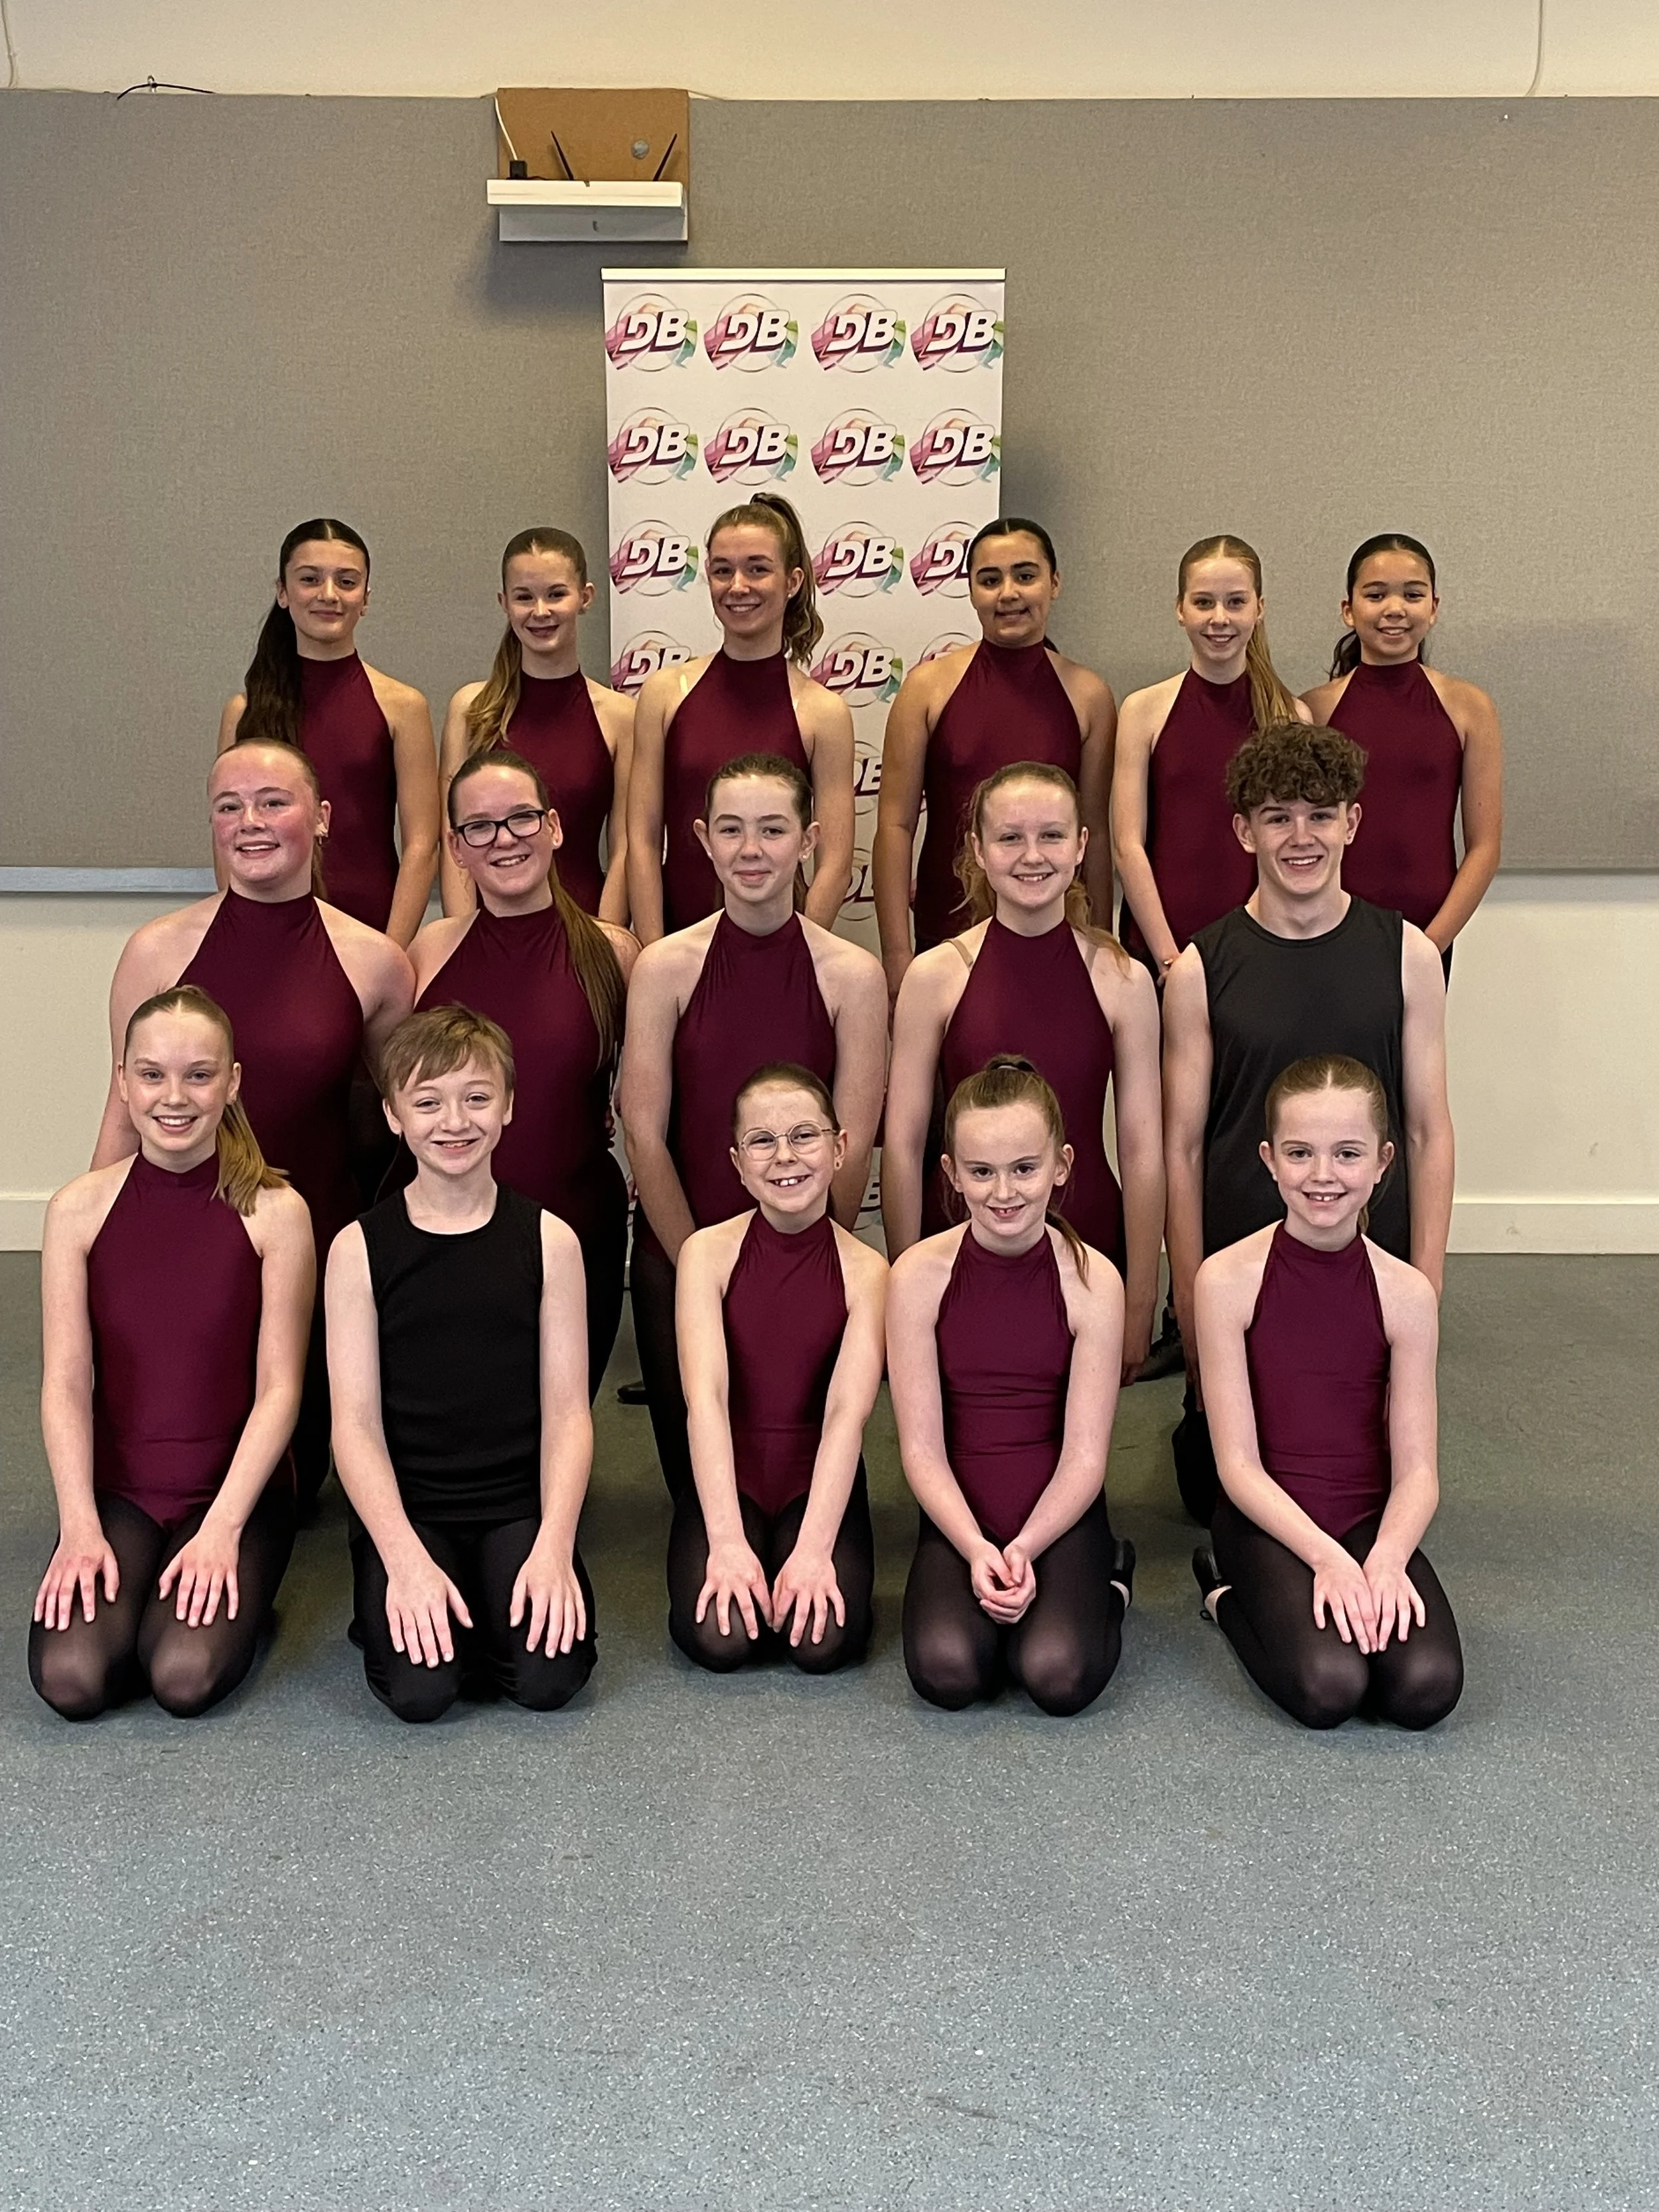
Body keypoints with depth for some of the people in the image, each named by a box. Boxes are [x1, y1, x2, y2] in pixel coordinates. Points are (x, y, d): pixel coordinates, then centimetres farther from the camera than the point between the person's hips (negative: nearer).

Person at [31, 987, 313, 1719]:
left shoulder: (276, 1212, -9)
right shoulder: (80, 1208, -3)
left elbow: (279, 1388, -9)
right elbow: (66, 1384, -5)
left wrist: (222, 1529, -17)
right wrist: (81, 1527, -15)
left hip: (238, 1484, -2)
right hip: (116, 1486, 2)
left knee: (186, 1676, -23)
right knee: (69, 1678, -21)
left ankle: (234, 1594, 10)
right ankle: (128, 1593, 12)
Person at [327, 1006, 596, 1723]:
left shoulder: (549, 1240, 1)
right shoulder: (359, 1248, -1)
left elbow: (567, 1412, -1)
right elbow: (356, 1423, -5)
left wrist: (554, 1545, -14)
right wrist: (405, 1557, -17)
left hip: (520, 1505, 1)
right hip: (404, 1508, 0)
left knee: (547, 1677, -20)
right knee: (418, 1687, -21)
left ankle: (504, 1602, 12)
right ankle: (395, 1602, 11)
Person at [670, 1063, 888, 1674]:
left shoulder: (865, 1271, -8)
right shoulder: (707, 1252, -8)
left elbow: (848, 1412, -17)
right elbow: (706, 1396, -18)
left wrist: (813, 1548, -29)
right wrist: (727, 1541, -28)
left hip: (818, 1480, 0)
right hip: (726, 1476, 0)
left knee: (823, 1639, -23)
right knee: (718, 1637, -23)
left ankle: (805, 1575, 9)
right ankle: (733, 1574, 10)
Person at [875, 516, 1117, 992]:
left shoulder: (1088, 696, 1)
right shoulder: (928, 686, -2)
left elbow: (1096, 833, 4)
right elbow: (895, 825, -4)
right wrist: (896, 953, -8)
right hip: (947, 931, -1)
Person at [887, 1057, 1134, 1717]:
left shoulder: (1092, 1281, -8)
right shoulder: (918, 1276, -8)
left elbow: (1084, 1454, -8)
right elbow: (922, 1448, -7)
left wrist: (1024, 1550, -19)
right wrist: (978, 1552, -18)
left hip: (1061, 1515, 0)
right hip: (957, 1517, 1)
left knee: (1059, 1675, -23)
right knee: (946, 1671, -24)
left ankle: (1105, 1587, 12)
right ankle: (1002, 1591, 10)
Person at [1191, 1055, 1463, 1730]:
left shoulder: (1406, 1294, -4)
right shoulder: (1227, 1280, -11)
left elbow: (1415, 1470, -5)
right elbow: (1239, 1464, -10)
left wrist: (1386, 1559, -23)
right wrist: (1326, 1557, -21)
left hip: (1372, 1517, 2)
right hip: (1267, 1516, -2)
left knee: (1426, 1688, -22)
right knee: (1328, 1687, -24)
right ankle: (1228, 1592, 6)